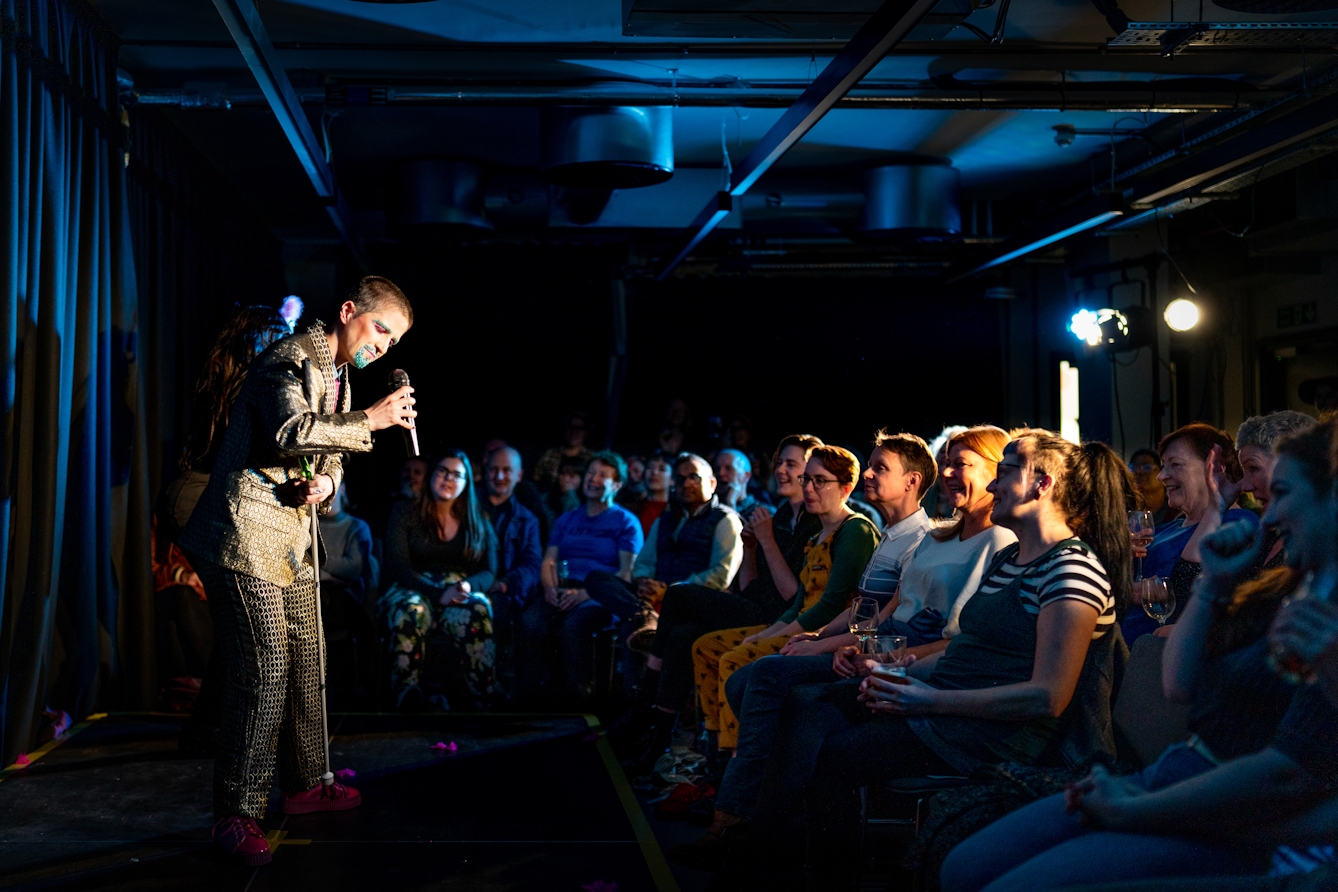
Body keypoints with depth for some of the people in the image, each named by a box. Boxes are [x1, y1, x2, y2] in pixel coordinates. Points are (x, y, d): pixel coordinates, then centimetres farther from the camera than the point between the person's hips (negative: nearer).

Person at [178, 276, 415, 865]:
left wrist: (326, 484, -2)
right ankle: (236, 815, -3)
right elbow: (291, 433, -30)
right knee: (263, 672, -11)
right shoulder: (291, 360, -12)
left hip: (292, 541, 10)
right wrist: (370, 420, -23)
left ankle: (305, 785, 30)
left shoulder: (338, 378, 18)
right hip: (247, 535, -10)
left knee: (304, 666, 15)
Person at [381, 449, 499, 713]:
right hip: (413, 590, -1)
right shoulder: (405, 513, 8)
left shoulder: (478, 521, 16)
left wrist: (468, 586, -16)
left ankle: (474, 699, -33)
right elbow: (397, 568, -3)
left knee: (477, 612, -36)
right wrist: (439, 594, -19)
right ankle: (408, 697, -36)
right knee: (411, 610, -39)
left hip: (464, 592, 1)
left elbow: (488, 572, 10)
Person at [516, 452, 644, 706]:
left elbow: (626, 574, -3)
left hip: (600, 598, -4)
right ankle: (529, 699, -26)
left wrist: (585, 594, -16)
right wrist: (550, 588, -6)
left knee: (574, 624, -37)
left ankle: (575, 698, -29)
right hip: (563, 593, 4)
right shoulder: (567, 520, 25)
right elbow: (549, 561, 17)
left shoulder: (626, 522, 8)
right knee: (530, 621, -29)